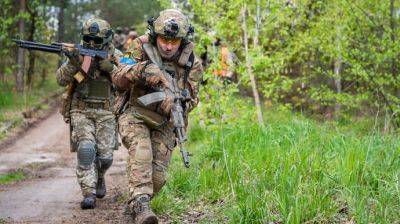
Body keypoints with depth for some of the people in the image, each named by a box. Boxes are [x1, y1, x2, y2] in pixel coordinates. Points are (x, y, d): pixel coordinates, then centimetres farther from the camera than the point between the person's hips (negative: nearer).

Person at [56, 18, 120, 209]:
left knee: (105, 156, -2)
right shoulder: (78, 54, -1)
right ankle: (89, 194, -16)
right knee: (86, 149, -21)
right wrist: (72, 63, -28)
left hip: (105, 113, 1)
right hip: (81, 112, -1)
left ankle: (98, 178, 32)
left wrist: (106, 64, -26)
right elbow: (61, 80, -11)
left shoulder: (115, 56, 0)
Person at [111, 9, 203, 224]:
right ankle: (140, 204, -39)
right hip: (135, 115, -2)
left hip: (164, 124, 2)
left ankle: (135, 203, 24)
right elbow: (118, 78, -20)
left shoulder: (192, 63, -8)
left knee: (157, 176, -4)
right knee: (141, 150, -32)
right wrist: (141, 70, -41)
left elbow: (191, 98, -11)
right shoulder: (141, 47, -12)